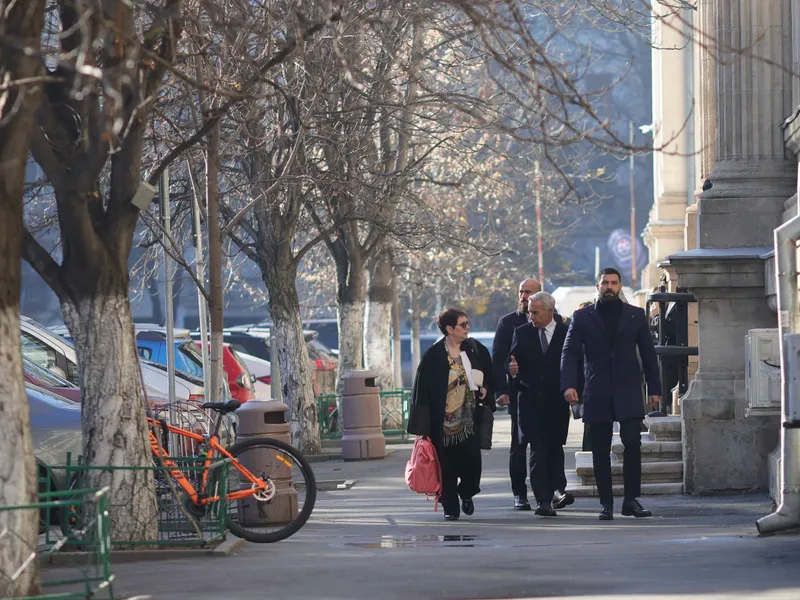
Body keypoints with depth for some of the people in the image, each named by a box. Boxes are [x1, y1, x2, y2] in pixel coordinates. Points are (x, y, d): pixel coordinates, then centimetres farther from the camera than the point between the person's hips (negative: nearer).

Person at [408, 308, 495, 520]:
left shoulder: (476, 350, 6)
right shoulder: (434, 355, -5)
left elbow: (490, 377, 19)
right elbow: (422, 388, -4)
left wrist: (485, 390, -4)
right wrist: (423, 426, -7)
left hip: (469, 416, 2)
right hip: (444, 419, -2)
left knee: (471, 457, -8)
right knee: (447, 464, 0)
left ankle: (466, 493, 20)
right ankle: (450, 508, 12)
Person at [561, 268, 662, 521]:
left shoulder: (635, 315, 9)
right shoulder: (582, 317, 7)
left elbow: (648, 353, 11)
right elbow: (569, 353, 1)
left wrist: (654, 388, 6)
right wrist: (568, 384, -13)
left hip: (628, 393, 0)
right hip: (597, 394, 0)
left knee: (632, 443, -12)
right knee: (600, 451, 1)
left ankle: (631, 500, -3)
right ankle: (606, 504, 6)